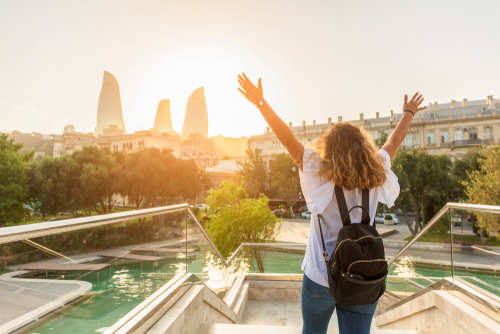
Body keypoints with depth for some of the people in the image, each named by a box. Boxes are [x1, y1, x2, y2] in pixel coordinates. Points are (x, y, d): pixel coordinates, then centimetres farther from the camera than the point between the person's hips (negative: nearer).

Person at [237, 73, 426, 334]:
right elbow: (393, 142, 10)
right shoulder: (375, 178, -6)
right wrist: (409, 113, 27)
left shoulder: (321, 176, -17)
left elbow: (288, 139, -19)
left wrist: (260, 102, -15)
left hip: (321, 278, -2)